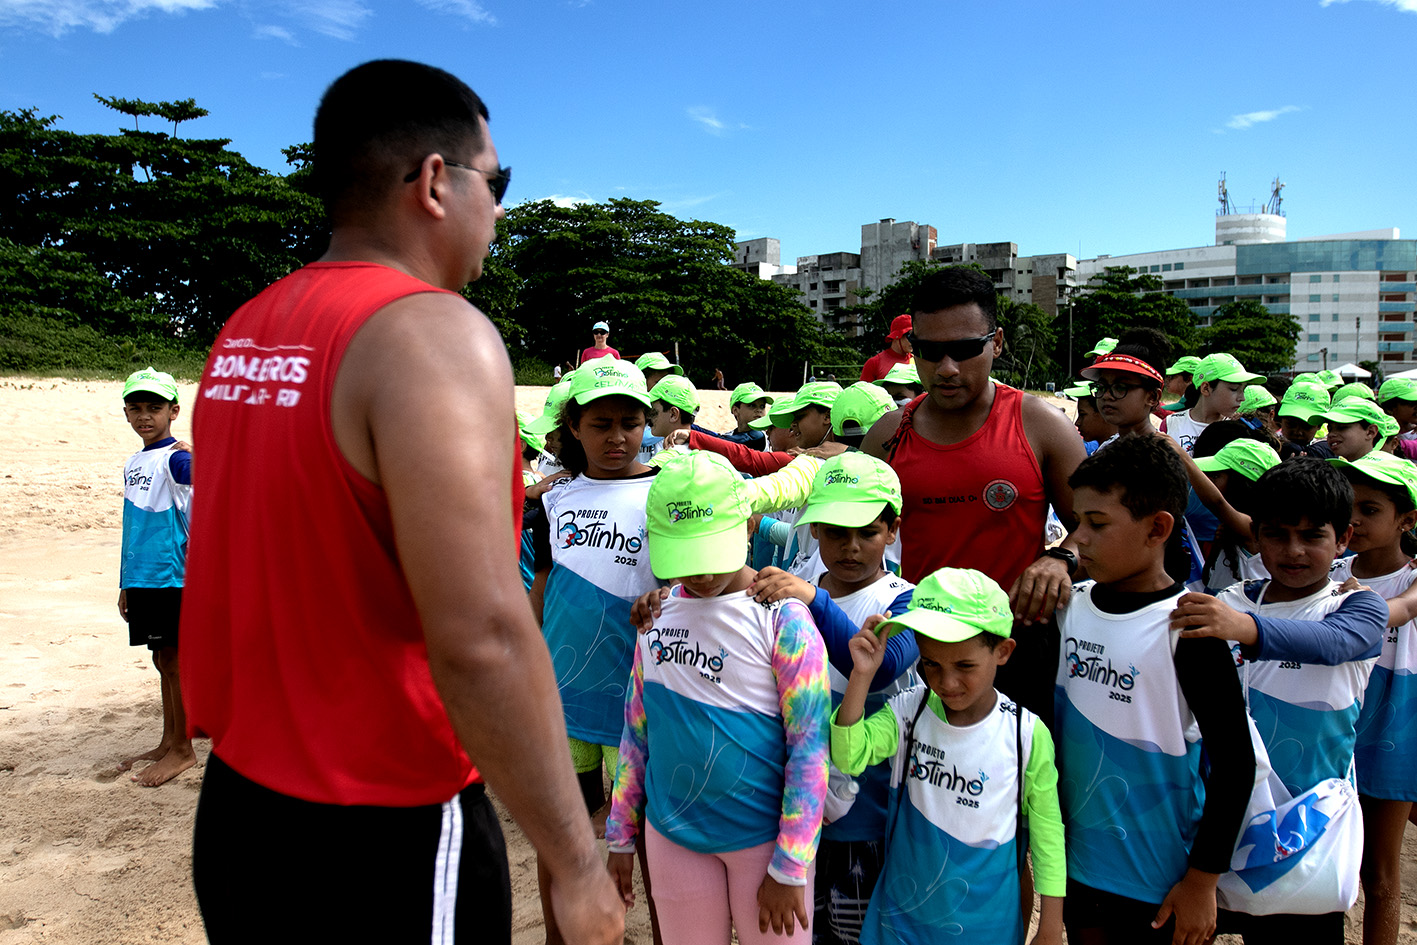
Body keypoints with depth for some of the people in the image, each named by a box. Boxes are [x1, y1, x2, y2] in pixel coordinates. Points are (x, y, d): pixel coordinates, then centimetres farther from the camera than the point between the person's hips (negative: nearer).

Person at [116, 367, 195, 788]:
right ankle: (168, 744, 26)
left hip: (172, 578, -8)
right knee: (162, 660, 15)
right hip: (141, 580, 8)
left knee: (174, 659, 0)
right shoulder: (133, 464, 14)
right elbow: (133, 527, 19)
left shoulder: (177, 459, -10)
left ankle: (183, 749, 11)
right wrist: (125, 584, 20)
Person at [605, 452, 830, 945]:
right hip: (672, 835, 4)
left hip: (764, 835, -4)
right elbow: (637, 727, 8)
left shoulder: (782, 618, -14)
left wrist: (789, 868, -13)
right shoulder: (659, 610, 0)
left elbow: (809, 750, -13)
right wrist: (621, 835, 11)